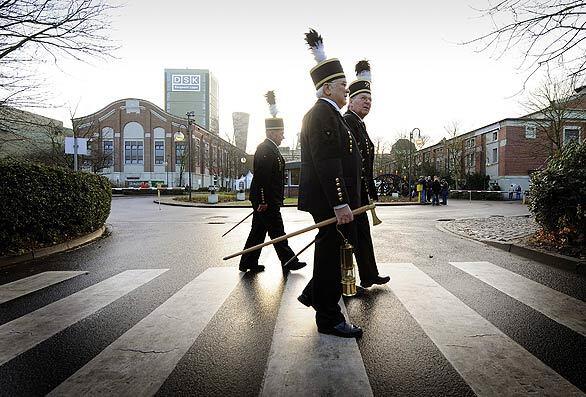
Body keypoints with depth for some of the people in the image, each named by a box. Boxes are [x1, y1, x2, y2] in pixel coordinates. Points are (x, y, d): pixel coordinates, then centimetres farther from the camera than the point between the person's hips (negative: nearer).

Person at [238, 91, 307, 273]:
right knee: (277, 231, -2)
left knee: (258, 231, 13)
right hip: (266, 200, -11)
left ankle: (248, 263, 20)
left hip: (266, 201, 11)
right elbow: (261, 176, -23)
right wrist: (263, 201, -24)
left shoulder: (270, 148, 17)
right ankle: (288, 261, 8)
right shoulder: (265, 149, -16)